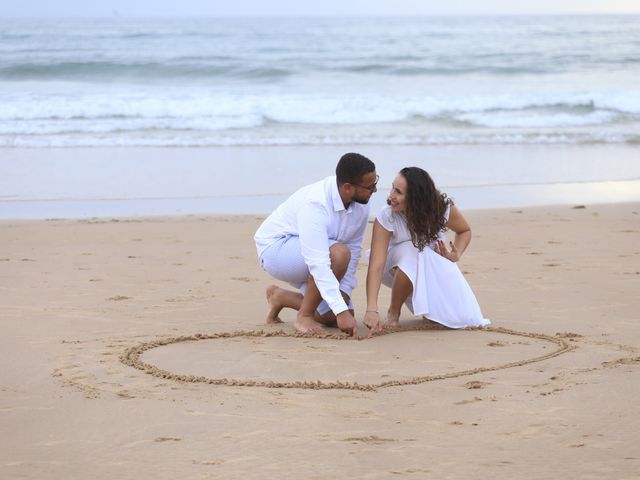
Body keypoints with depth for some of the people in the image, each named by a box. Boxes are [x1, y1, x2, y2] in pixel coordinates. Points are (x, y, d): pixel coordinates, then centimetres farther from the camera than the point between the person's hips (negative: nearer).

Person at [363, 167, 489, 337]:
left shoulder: (443, 208, -21)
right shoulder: (386, 217, -28)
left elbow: (465, 231, 2)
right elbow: (376, 266, -34)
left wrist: (456, 255, -20)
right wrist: (372, 310, -45)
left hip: (436, 267, 2)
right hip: (398, 264, -2)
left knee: (461, 316, -21)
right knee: (412, 253, -39)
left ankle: (428, 301, 15)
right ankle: (393, 312, -15)